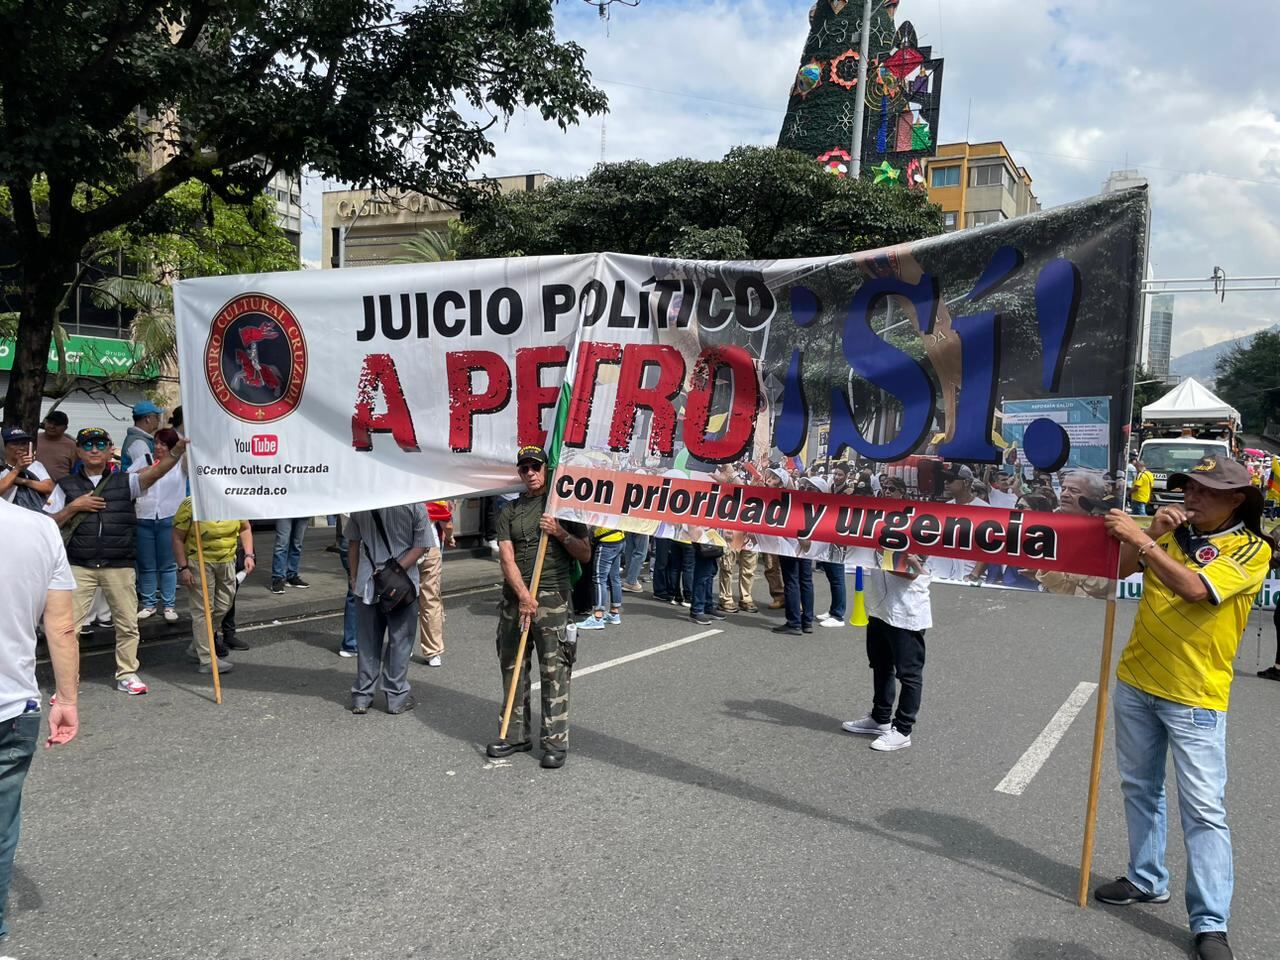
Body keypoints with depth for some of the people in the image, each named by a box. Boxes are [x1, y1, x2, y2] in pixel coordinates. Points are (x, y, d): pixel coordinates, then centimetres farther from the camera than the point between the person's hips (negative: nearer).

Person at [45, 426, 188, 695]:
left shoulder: (124, 481, 4)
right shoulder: (66, 486, 8)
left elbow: (154, 472, -15)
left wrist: (176, 451, -32)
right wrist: (73, 507, -9)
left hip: (119, 566, 0)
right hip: (79, 566, 0)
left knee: (127, 623, 7)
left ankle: (127, 674, 22)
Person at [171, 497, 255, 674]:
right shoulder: (190, 505, -17)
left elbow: (245, 529, 10)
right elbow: (177, 537, -12)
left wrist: (249, 555, -1)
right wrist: (183, 567, -15)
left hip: (227, 561, 6)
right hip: (199, 562, -6)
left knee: (223, 607, 12)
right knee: (203, 610, -3)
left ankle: (196, 647, 30)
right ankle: (207, 660, 2)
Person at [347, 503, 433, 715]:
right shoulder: (414, 504, -12)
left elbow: (353, 543, 6)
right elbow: (422, 546, -14)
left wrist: (354, 577, 16)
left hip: (367, 584, 3)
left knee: (367, 641, 12)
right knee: (400, 640, 9)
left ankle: (361, 697, 18)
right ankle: (397, 697, 15)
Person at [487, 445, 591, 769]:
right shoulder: (510, 511, 10)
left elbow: (585, 555, 5)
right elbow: (506, 558, -2)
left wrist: (560, 532, -10)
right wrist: (523, 596, -16)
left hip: (552, 597, -3)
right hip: (514, 597, 3)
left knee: (554, 672, -4)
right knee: (512, 669, 9)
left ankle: (556, 742, 2)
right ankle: (516, 735, 20)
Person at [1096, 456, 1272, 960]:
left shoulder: (1251, 549, -11)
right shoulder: (1174, 533, 6)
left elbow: (1194, 588, -26)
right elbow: (1122, 569, 1)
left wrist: (1141, 539, -28)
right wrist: (1154, 530, -12)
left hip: (1195, 696, -6)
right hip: (1135, 682, 6)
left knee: (1204, 809, -4)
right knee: (1140, 788, 17)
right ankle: (1146, 879, 33)